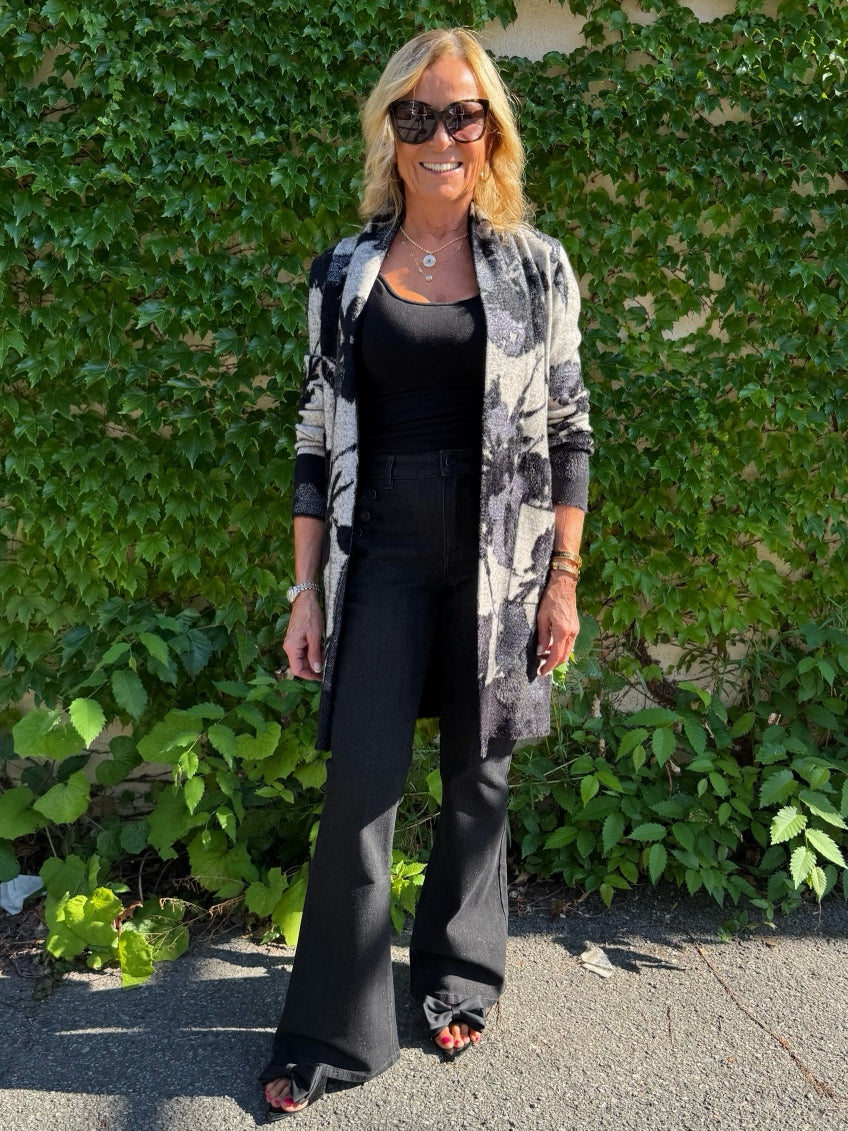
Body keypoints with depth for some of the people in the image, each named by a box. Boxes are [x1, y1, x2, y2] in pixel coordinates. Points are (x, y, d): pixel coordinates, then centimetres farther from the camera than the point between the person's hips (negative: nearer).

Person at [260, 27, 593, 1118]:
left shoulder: (536, 265, 3)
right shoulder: (344, 271, 5)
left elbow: (568, 432, 3)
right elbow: (317, 436, 5)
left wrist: (564, 579, -1)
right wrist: (306, 590, 2)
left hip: (498, 553, 0)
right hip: (383, 551, 0)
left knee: (477, 771, 10)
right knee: (364, 776, -3)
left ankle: (458, 977, 33)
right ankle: (334, 1030, 14)